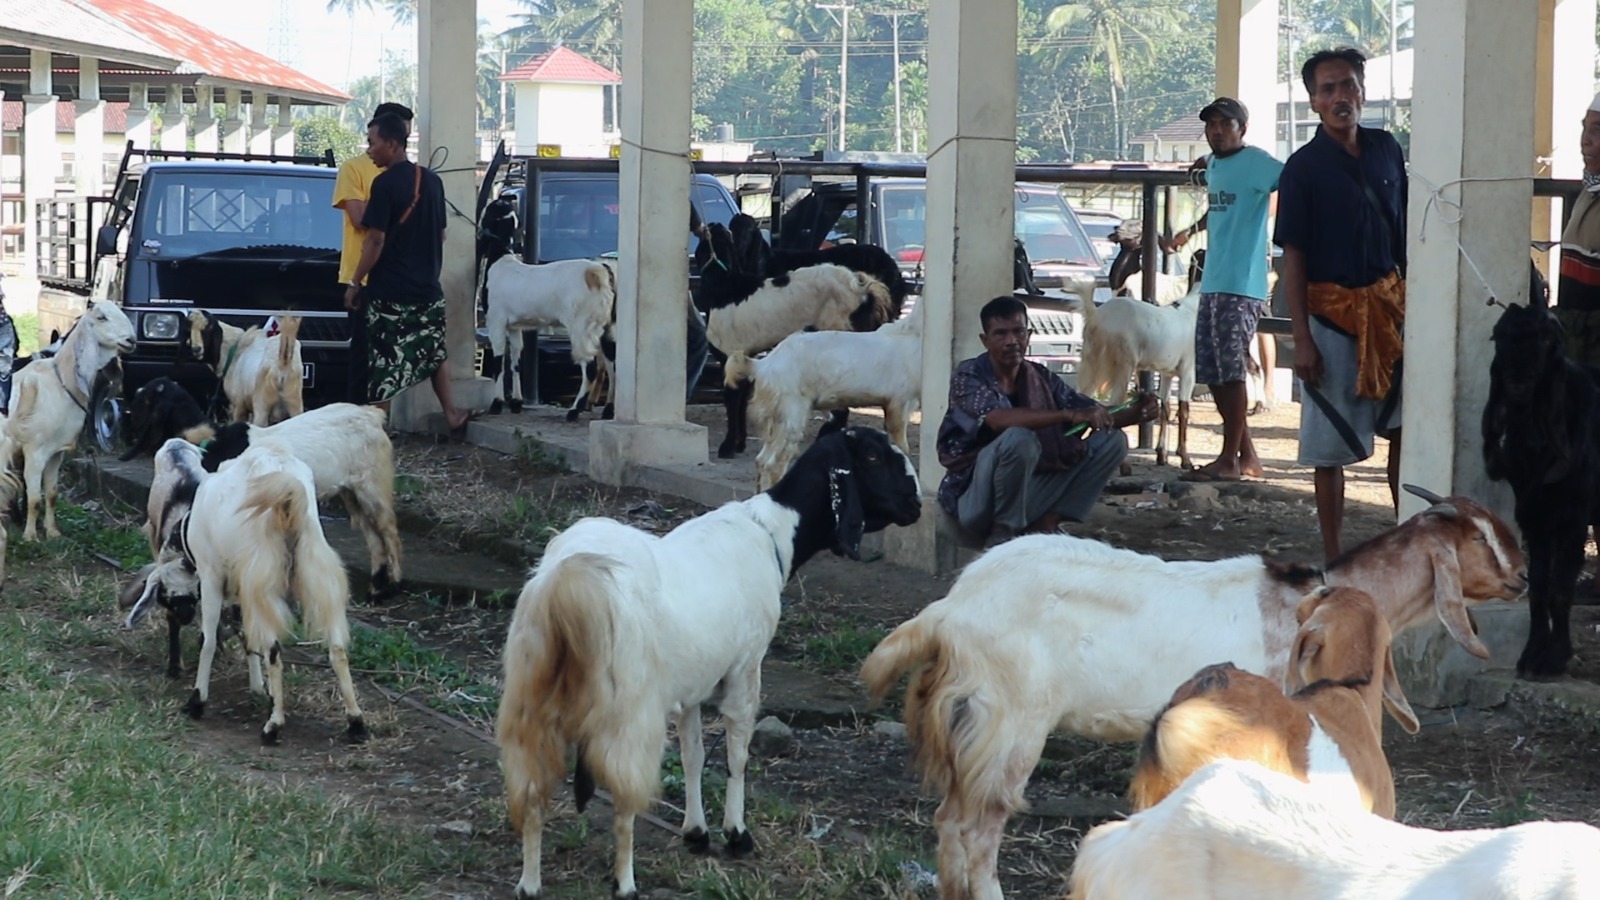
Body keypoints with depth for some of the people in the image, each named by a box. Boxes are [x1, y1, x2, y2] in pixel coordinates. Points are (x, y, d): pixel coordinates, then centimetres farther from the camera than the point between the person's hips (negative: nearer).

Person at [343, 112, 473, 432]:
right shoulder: (432, 181, 7)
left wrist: (355, 283, -10)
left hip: (390, 290, -7)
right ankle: (451, 415, 25)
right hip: (427, 288, 7)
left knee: (384, 364, -3)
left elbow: (375, 241, -17)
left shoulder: (385, 183, -15)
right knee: (434, 353, 21)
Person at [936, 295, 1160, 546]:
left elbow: (1095, 415, 4)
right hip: (975, 500, -6)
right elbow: (998, 419, -32)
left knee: (1111, 440, -2)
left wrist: (1133, 414, -18)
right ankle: (1003, 532, -16)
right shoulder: (969, 376, -13)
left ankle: (1045, 524, -6)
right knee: (1019, 437, -35)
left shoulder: (1041, 378, 5)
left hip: (1027, 493, 6)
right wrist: (1068, 415, -39)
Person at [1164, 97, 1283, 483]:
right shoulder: (1213, 164, 18)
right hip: (1212, 283, 9)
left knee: (1231, 371, -9)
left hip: (1242, 285, -9)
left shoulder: (1255, 162, -9)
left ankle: (1230, 459, -4)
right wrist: (1192, 230, 48)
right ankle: (1247, 455, 16)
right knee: (1213, 374, 9)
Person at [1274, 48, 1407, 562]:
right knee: (1330, 444, 2)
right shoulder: (1303, 168, -8)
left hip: (1390, 306, 4)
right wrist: (1302, 339, -13)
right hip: (1332, 311, -4)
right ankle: (1333, 559, 10)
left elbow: (1403, 230, 14)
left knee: (1405, 428, 7)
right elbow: (1293, 257, -8)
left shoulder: (1386, 150, 5)